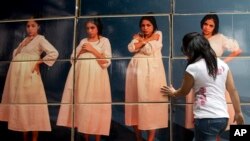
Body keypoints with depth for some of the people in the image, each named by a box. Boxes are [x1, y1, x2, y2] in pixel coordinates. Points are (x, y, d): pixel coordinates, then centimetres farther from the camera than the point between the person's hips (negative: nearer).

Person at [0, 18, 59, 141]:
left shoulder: (40, 39, -1)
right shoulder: (24, 40, 19)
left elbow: (54, 53, -13)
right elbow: (15, 53, 32)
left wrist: (38, 62, -10)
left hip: (29, 75, -7)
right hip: (17, 75, 7)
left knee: (31, 104, -6)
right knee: (20, 104, 7)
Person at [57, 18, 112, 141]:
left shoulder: (104, 41, 7)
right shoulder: (83, 41, 19)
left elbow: (107, 61, -3)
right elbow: (73, 58, 17)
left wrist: (92, 50, -8)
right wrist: (80, 51, 0)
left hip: (96, 77, -4)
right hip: (82, 76, 4)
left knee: (96, 105, -8)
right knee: (82, 104, 0)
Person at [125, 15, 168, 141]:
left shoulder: (158, 34, 8)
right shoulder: (138, 36, 19)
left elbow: (149, 50, -9)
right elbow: (131, 48, -2)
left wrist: (141, 41, 2)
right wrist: (146, 40, -2)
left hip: (152, 72, -4)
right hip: (136, 71, 4)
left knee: (152, 102, -7)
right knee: (136, 101, 3)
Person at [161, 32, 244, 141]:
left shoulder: (193, 68, -7)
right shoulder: (222, 64, 10)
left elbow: (184, 92, 9)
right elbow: (233, 91, 13)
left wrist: (173, 93, 31)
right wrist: (238, 112, 23)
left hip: (206, 119, -7)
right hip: (223, 117, 7)